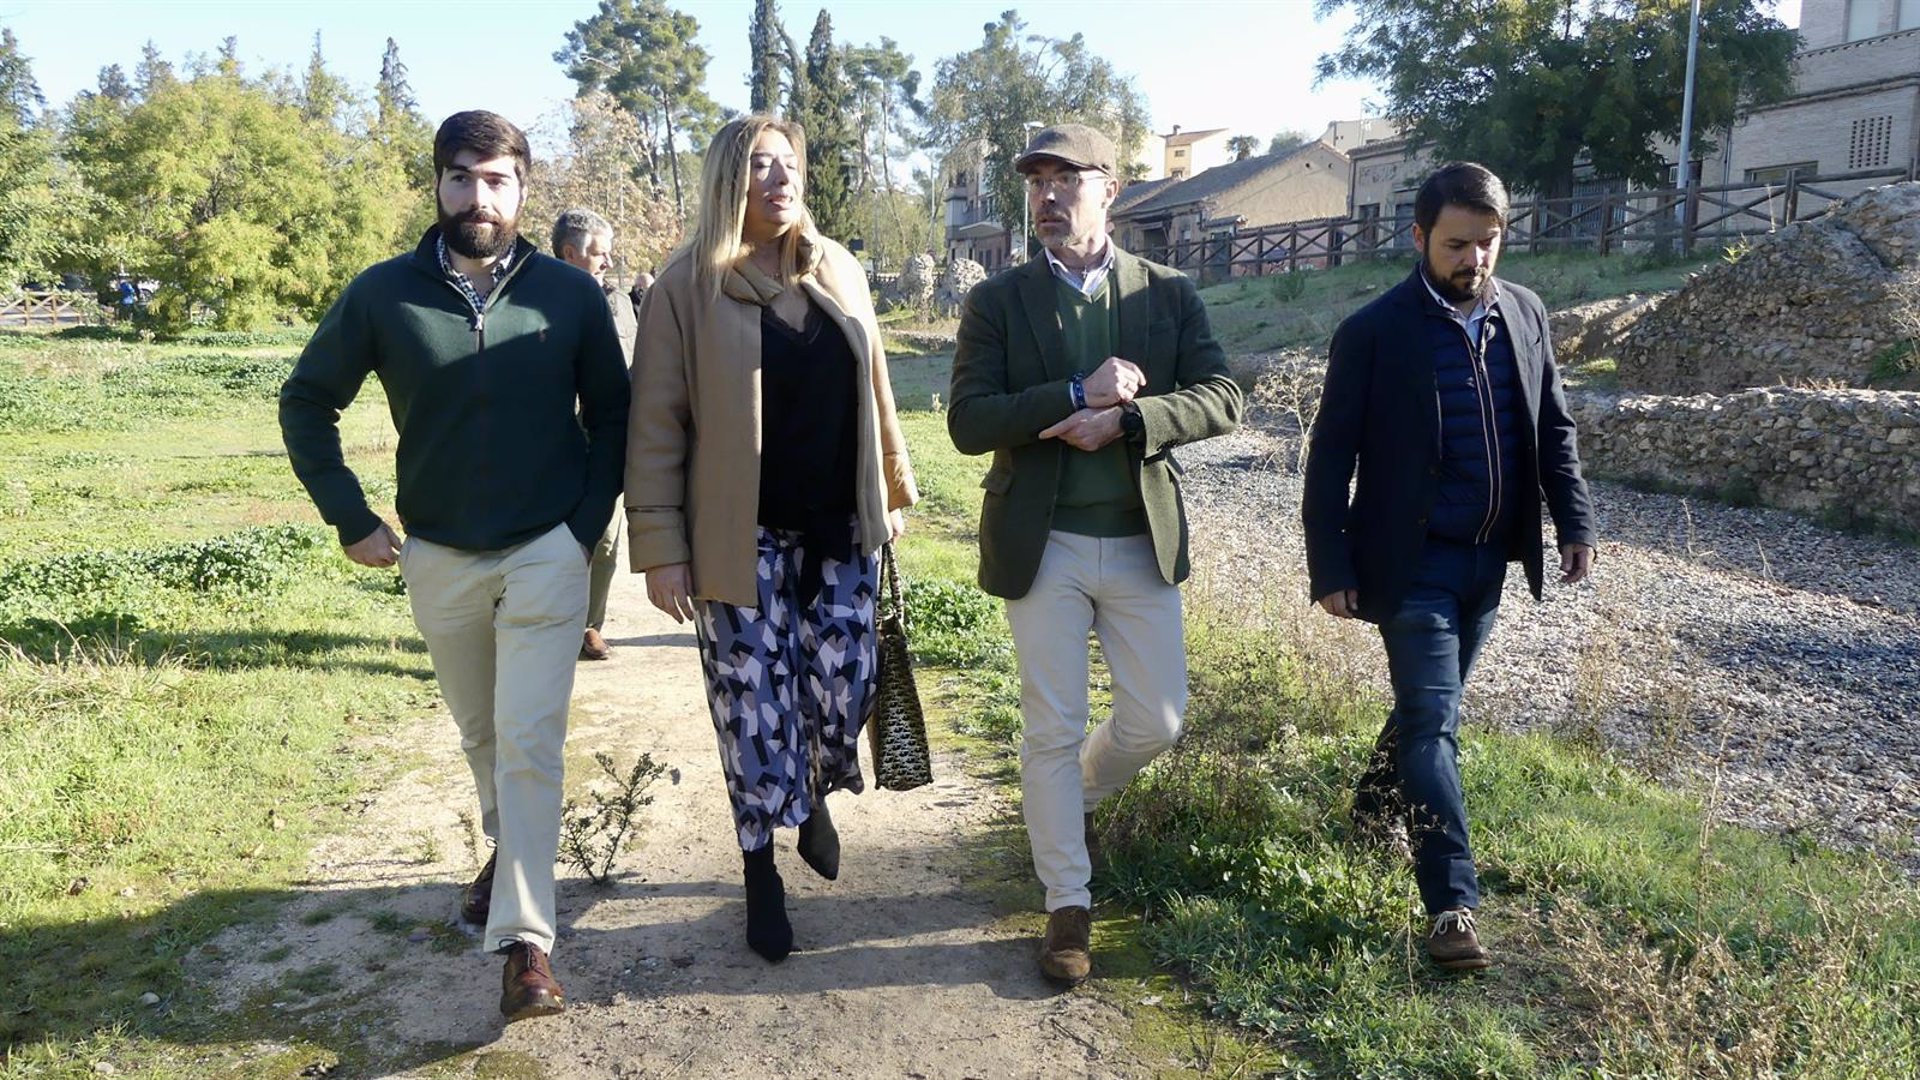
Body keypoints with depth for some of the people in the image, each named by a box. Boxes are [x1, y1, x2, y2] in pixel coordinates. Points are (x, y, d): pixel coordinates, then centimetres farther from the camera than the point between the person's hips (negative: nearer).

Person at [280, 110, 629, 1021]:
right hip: (438, 559, 2)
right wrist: (352, 520, 0)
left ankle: (525, 939, -3)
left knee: (528, 740, -8)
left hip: (546, 553, -2)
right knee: (480, 733, 18)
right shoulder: (383, 294, -6)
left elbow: (612, 413, 4)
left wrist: (588, 520, -3)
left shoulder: (569, 294, -6)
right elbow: (306, 403, 5)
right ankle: (508, 848, 44)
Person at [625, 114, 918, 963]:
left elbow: (872, 390, 15)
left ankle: (815, 797, 40)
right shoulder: (688, 286, -7)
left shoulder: (838, 271, 6)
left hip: (840, 530, 4)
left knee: (844, 690, 7)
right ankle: (761, 869, 24)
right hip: (744, 541, -3)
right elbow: (656, 427, -7)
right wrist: (660, 549, -9)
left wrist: (893, 491, 16)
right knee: (756, 708, 4)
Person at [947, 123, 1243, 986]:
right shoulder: (997, 301, -2)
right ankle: (1068, 905, 19)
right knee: (1052, 730, 4)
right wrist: (1079, 393, -22)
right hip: (1043, 545, -2)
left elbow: (1220, 399, -7)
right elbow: (969, 423, -11)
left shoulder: (1170, 294, 2)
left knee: (1156, 720, 9)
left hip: (1142, 541, 2)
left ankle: (1070, 797, 40)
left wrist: (1122, 420, -22)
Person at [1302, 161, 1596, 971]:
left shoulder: (1525, 315, 5)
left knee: (1426, 707, 18)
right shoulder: (1374, 332, -10)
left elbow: (1553, 429, 13)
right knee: (1434, 720, -7)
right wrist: (1330, 569, -11)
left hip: (1491, 559, 6)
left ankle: (1376, 810, 42)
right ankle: (1452, 902, -2)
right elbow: (1331, 458, -9)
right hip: (1413, 563, -5)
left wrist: (1575, 522, 4)